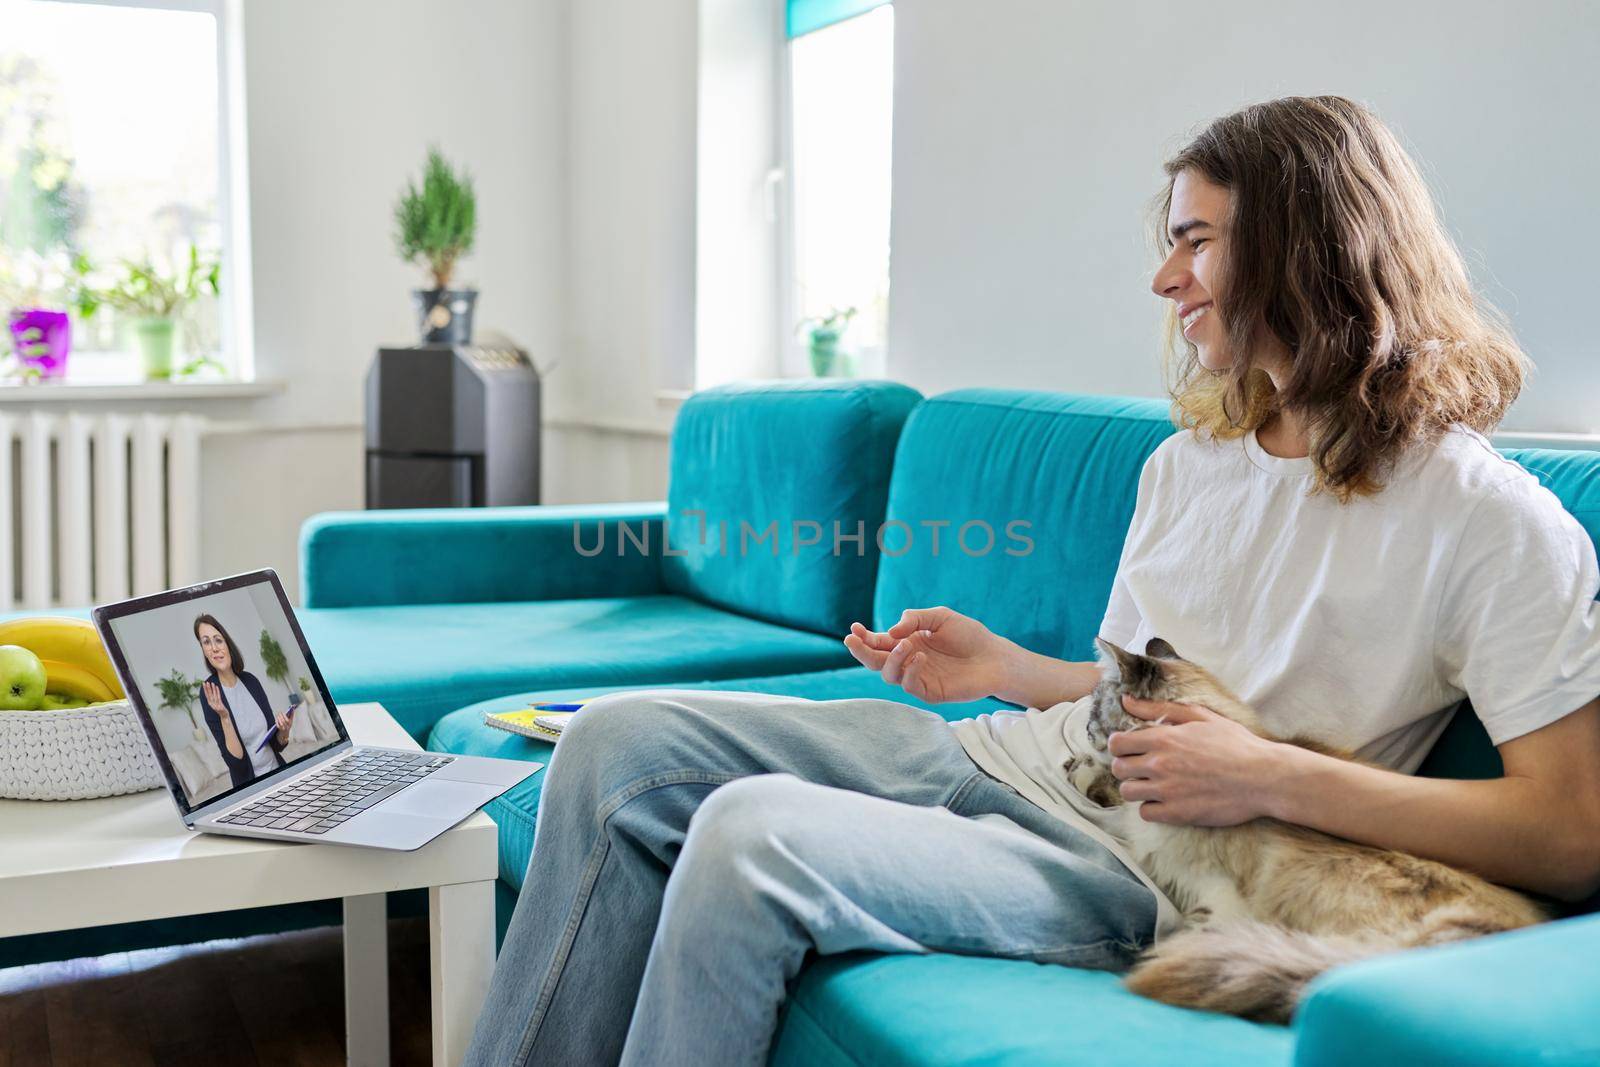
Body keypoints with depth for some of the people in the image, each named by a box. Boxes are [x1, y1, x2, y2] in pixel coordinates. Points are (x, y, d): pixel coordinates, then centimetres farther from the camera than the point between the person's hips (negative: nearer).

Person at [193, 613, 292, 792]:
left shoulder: (251, 680, 0)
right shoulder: (209, 691, -13)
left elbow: (277, 744, 7)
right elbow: (236, 761, -17)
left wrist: (284, 730, -12)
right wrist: (224, 717, -26)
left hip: (279, 771, 2)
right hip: (250, 785, -2)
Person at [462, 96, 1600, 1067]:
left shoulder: (1490, 521, -9)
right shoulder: (1186, 463, 14)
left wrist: (1273, 777, -20)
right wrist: (1001, 667, 7)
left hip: (1137, 863, -8)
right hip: (1003, 758, 8)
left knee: (753, 836, -30)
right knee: (619, 744, -5)